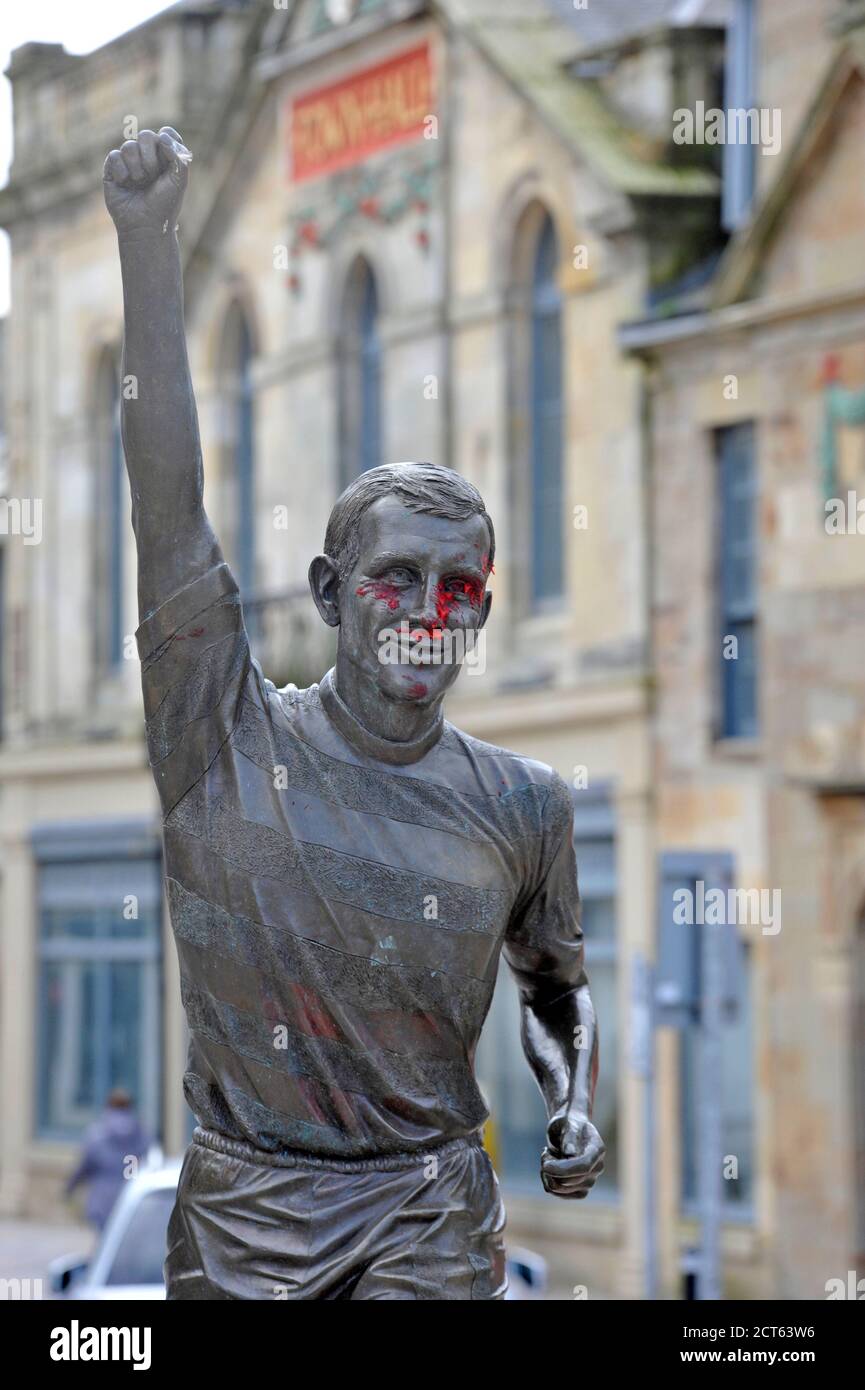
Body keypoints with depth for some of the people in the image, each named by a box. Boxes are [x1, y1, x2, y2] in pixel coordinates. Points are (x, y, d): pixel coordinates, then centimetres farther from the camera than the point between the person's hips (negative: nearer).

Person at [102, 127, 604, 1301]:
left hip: (431, 1224, 1)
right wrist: (148, 247, -20)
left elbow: (555, 981, 19)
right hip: (240, 1218, -1)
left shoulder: (522, 805, 2)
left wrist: (573, 1112, -2)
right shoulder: (229, 741, -4)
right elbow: (168, 501, -13)